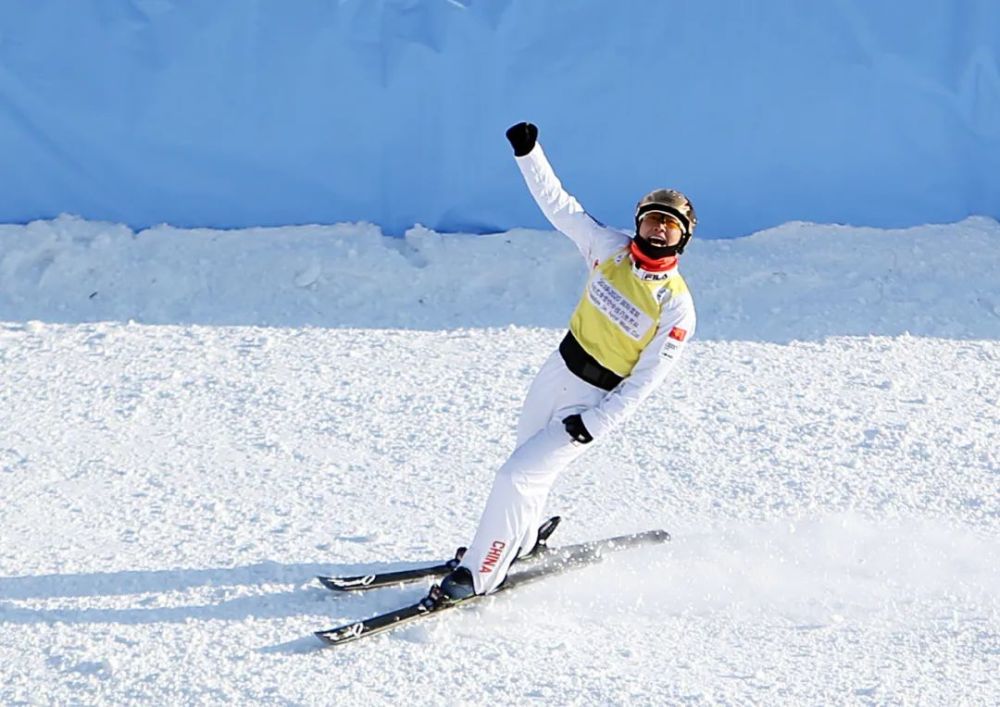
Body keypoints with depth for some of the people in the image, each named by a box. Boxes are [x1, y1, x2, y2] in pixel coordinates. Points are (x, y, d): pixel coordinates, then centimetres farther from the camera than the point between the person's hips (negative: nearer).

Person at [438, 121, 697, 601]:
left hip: (598, 402, -6)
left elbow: (645, 381, -18)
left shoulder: (677, 307, -19)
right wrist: (529, 152, -8)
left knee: (519, 477, -14)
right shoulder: (610, 248, -6)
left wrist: (595, 423, -22)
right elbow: (559, 205, 0)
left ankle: (480, 576, -1)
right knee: (527, 463, 21)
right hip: (557, 373, 6)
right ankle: (520, 544, 47)